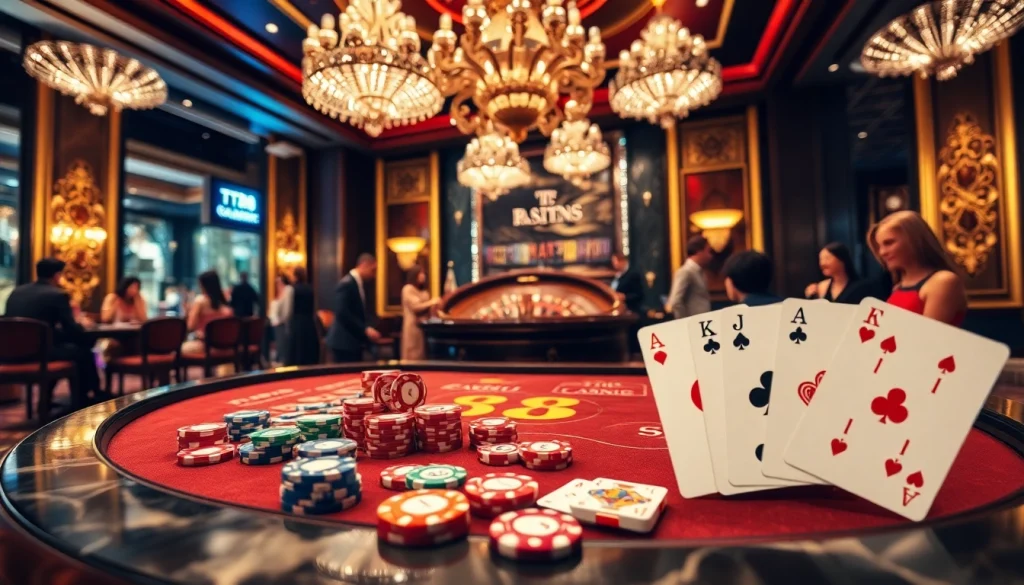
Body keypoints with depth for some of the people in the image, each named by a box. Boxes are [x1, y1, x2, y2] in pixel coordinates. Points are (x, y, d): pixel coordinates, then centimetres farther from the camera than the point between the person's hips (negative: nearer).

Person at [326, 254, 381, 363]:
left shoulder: (359, 284, 13)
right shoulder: (347, 284, -16)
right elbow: (343, 313, -24)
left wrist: (367, 329, 7)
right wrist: (365, 330, -23)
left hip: (354, 341, 9)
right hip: (344, 342, -9)